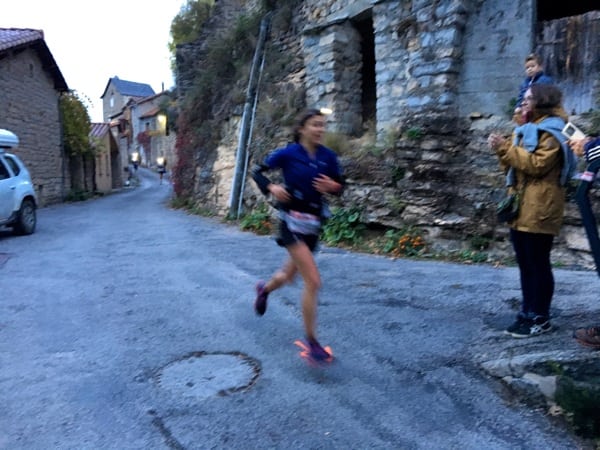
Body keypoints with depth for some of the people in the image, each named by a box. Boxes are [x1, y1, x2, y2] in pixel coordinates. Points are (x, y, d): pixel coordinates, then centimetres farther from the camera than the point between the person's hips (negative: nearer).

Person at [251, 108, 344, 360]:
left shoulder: (328, 157, 0)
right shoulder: (287, 154, -9)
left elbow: (340, 187, 8)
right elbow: (257, 172, 1)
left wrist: (333, 186, -15)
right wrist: (271, 187, -17)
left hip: (314, 223, 5)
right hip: (292, 221, -5)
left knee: (289, 275, 21)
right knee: (313, 281, -14)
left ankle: (264, 289, 57)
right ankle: (311, 341, 1)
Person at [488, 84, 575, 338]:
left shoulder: (551, 132, -7)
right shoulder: (527, 130, 22)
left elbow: (537, 164, -19)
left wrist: (505, 148, -19)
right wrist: (502, 150, 3)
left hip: (539, 209, -9)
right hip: (521, 207, 9)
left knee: (538, 264, -4)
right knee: (525, 264, 11)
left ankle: (541, 318, 4)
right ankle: (528, 313, 19)